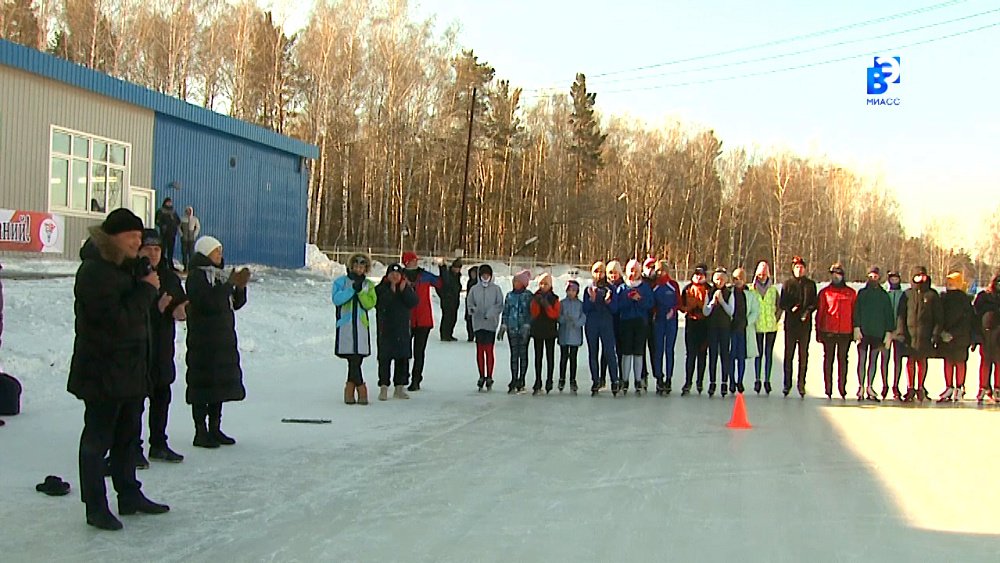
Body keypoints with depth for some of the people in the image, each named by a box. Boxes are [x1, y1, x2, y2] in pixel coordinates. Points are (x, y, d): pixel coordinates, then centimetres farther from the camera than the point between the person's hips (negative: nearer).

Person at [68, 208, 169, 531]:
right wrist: (147, 289, -17)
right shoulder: (95, 271, -18)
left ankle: (129, 495, 28)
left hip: (131, 368, 10)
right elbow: (118, 320, -23)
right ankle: (96, 507, 7)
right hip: (102, 372, -10)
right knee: (98, 438, -1)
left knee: (129, 435, 17)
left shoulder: (126, 267, 12)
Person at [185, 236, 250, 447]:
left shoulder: (220, 274, 16)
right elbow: (208, 302, -24)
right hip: (203, 340, -9)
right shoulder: (196, 275, -9)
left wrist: (240, 287, -2)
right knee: (202, 383, -6)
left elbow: (235, 303, 17)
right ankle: (201, 432, -2)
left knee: (221, 382, 12)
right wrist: (229, 284, -22)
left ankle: (215, 428, 20)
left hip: (224, 338, 9)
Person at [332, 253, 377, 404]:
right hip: (345, 325, -2)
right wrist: (352, 288, -15)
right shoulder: (341, 281, 7)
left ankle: (350, 390, 7)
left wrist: (360, 291, -13)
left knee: (356, 359, -2)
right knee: (353, 359, -7)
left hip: (361, 325, 2)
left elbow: (369, 304, -1)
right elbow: (336, 299, -8)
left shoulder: (368, 285, 12)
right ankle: (361, 388, 5)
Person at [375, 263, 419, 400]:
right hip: (385, 329, -3)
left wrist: (404, 290, -17)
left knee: (403, 358, 6)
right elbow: (379, 304, -15)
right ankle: (383, 387, 1)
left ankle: (400, 387, 14)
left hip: (403, 329, 3)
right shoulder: (381, 289, 0)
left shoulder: (407, 288, 8)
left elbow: (414, 302, -6)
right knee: (385, 358, -4)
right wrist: (391, 291, -21)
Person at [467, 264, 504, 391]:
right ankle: (482, 376, 13)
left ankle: (489, 377, 3)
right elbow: (470, 303, 9)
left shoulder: (496, 289, 2)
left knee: (489, 350, -5)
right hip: (478, 323, 2)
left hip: (491, 323, -2)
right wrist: (473, 309, -13)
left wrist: (491, 313, -16)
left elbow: (500, 305, 0)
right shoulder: (474, 289, 7)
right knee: (479, 350, 4)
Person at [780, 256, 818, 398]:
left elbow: (814, 303, 7)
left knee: (804, 354, 1)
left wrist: (808, 311, -12)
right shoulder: (788, 284, 8)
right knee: (788, 354, -1)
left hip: (805, 324, 1)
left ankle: (801, 384, 6)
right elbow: (781, 303, 5)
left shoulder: (810, 284, 11)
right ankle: (787, 383, 4)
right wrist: (791, 308, -14)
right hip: (790, 324, -1)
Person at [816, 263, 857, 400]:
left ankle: (842, 388, 8)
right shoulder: (825, 292, 5)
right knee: (828, 359, 2)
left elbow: (854, 312, 12)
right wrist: (818, 332, 2)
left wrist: (855, 330, 7)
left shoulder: (851, 293, 9)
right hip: (828, 331, -1)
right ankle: (828, 389, 5)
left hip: (845, 332, 1)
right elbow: (819, 313, 6)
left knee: (843, 359, 4)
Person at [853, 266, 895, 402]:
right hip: (863, 332, -1)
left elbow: (889, 314, 10)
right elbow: (856, 312, 2)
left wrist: (889, 331, 2)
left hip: (878, 333, 1)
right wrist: (857, 327, -10)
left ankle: (869, 387, 7)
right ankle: (861, 387, 2)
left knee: (873, 360, 4)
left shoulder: (884, 295, 10)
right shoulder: (862, 293, 7)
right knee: (862, 359, -1)